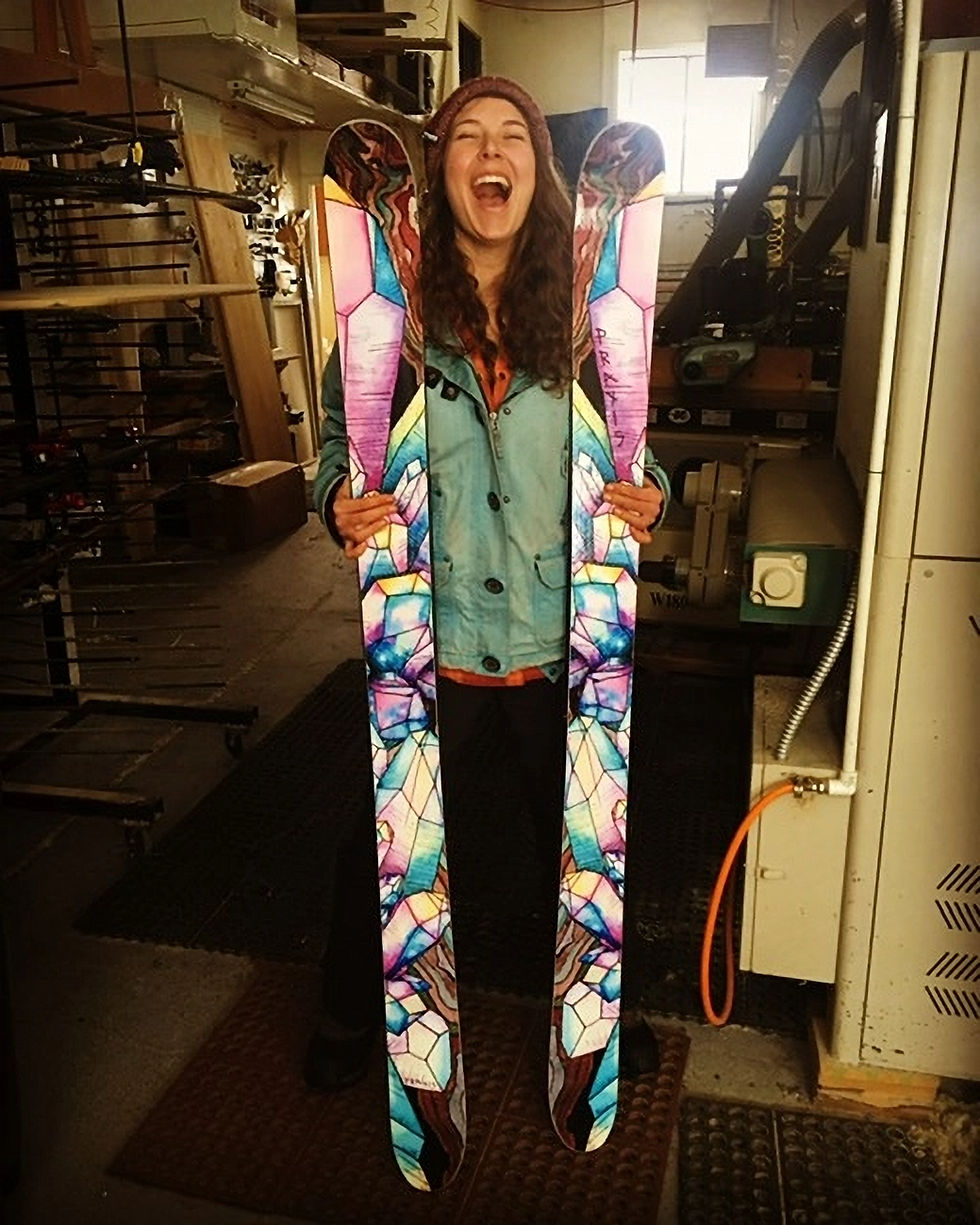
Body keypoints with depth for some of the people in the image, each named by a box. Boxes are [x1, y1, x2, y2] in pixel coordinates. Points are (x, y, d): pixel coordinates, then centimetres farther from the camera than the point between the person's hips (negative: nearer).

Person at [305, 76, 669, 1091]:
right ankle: (352, 1012, 46)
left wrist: (647, 499, -15)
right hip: (426, 629, -1)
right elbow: (341, 437, 1)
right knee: (394, 842, 16)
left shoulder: (583, 308, -3)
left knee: (574, 838, 20)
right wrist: (338, 502, -19)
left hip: (558, 636, 1)